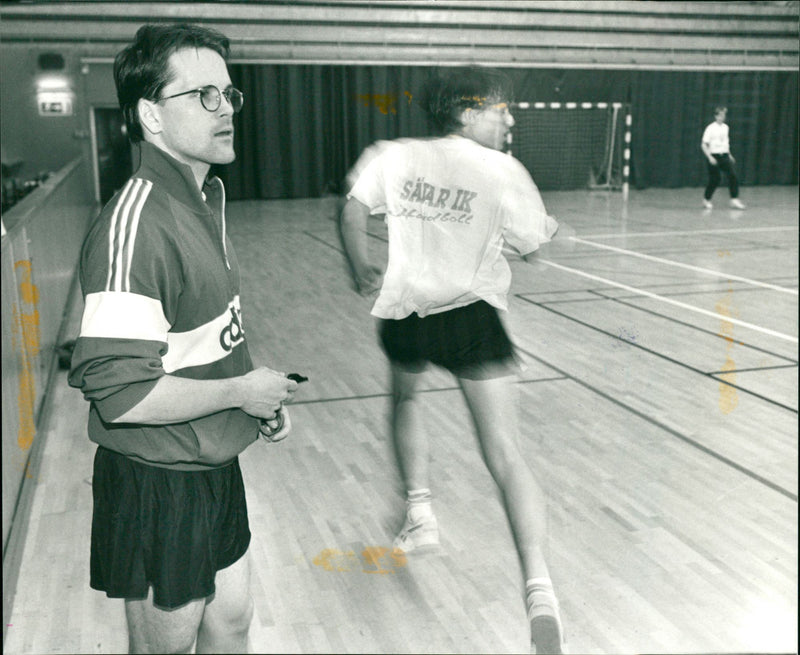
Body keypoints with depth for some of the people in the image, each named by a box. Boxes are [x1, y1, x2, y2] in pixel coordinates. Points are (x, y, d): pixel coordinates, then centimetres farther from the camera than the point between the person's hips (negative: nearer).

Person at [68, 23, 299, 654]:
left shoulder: (207, 194, 6)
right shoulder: (134, 224, -26)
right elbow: (119, 393, -30)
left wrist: (261, 389, 6)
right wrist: (241, 391, -18)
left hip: (214, 464, 9)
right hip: (158, 483, -9)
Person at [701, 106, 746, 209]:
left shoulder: (725, 127, 9)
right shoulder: (711, 128, -9)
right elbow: (703, 145, -11)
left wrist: (729, 155, 17)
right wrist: (710, 157, -19)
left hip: (725, 156, 5)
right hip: (714, 157, -5)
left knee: (733, 176, -8)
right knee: (715, 179, -1)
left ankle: (734, 200, -6)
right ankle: (706, 200, 20)